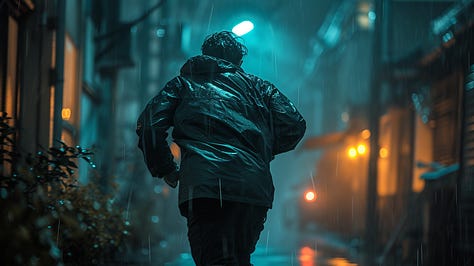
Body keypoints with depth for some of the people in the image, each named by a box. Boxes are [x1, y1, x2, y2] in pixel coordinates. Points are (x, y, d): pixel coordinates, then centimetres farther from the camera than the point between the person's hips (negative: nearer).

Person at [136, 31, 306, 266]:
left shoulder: (183, 84, 22)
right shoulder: (257, 86, 25)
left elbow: (149, 125, 7)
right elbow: (294, 125, 13)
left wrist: (165, 169, 20)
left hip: (204, 184, -2)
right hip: (256, 188, 3)